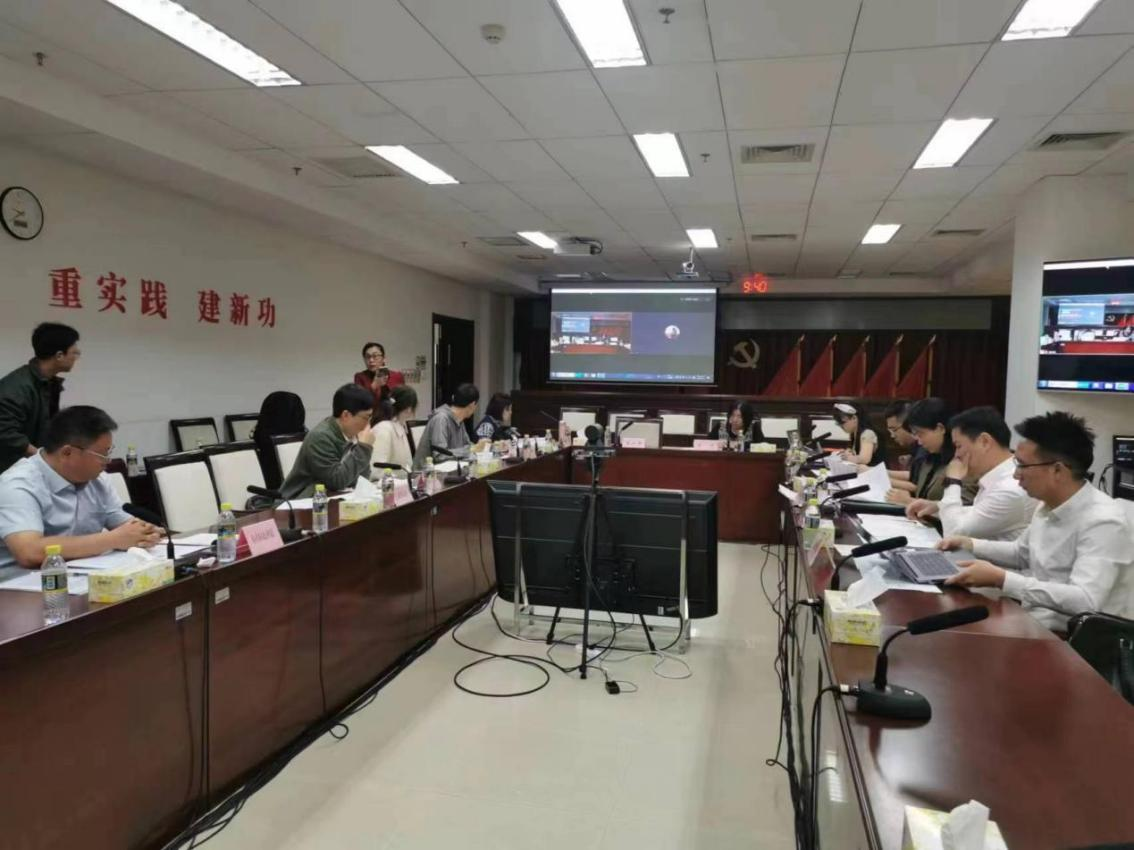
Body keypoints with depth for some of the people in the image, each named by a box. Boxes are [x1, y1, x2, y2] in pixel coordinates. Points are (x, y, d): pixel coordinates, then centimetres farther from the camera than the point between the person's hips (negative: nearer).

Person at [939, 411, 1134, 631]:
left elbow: (1085, 602, -33)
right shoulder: (1049, 505, 4)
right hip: (1035, 621, 8)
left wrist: (1000, 579, -34)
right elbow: (1022, 553, 22)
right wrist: (971, 545, 7)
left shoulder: (1102, 522, -22)